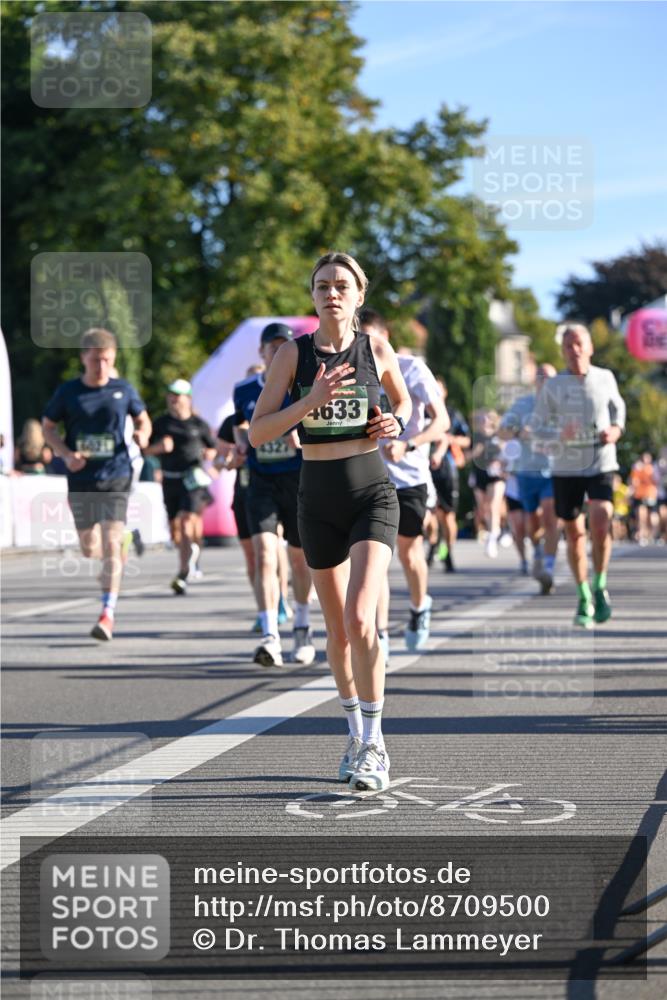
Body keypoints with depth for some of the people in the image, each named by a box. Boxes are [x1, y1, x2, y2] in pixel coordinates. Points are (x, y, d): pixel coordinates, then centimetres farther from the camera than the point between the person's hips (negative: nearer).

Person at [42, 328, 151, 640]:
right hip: (81, 479, 2)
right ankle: (123, 539, 44)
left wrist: (142, 434, -9)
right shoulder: (68, 392, 0)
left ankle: (108, 613, -12)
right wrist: (66, 453, -8)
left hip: (115, 477, -2)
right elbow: (47, 427, 9)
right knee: (90, 549, 9)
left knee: (110, 543, -13)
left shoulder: (124, 390, 1)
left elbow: (143, 419, 15)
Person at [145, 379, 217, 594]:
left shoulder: (198, 424, 2)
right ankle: (192, 553, 41)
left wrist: (208, 454, -7)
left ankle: (183, 574, -20)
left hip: (193, 478, -4)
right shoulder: (161, 423, 9)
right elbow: (147, 449, 10)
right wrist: (159, 447, -9)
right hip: (170, 479, 4)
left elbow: (213, 448, 14)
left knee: (186, 522, -18)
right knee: (174, 528, 9)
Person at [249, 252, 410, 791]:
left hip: (373, 494, -2)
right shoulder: (294, 353, -2)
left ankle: (373, 743, -9)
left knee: (360, 619, -19)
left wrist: (396, 424, -2)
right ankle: (357, 735, 31)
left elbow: (403, 402, 20)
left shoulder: (377, 349, 0)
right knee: (338, 629, 12)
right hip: (319, 498, 2)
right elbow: (257, 433, -7)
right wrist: (310, 401, -20)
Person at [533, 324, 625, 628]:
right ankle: (584, 598, 21)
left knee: (600, 526, -18)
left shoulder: (605, 378, 1)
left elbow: (618, 407, 19)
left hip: (601, 465, -1)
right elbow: (538, 427, 0)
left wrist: (616, 429, -2)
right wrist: (559, 435, -20)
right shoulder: (552, 386, -2)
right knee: (574, 534, 6)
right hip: (565, 468, 1)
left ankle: (600, 586, 4)